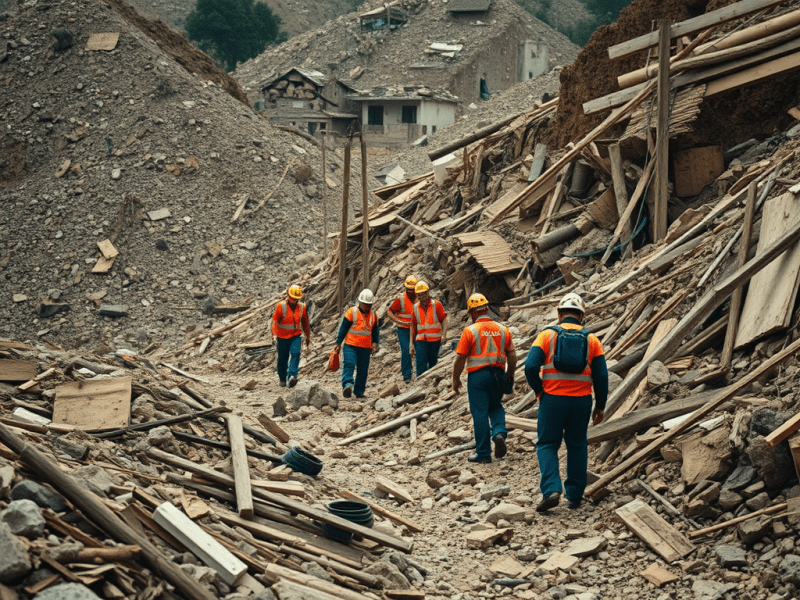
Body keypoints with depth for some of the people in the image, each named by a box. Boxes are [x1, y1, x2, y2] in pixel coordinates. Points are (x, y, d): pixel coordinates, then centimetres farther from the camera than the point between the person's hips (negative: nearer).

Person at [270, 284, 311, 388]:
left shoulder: (302, 307, 3)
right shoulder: (281, 306, -8)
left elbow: (305, 323, 14)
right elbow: (275, 320, -9)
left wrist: (308, 337, 19)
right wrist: (274, 334, -24)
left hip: (296, 336, 1)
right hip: (283, 337, -1)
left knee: (295, 353, -23)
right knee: (282, 359, 7)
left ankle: (292, 375, -33)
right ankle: (282, 379, 27)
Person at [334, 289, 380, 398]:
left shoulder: (373, 316, 11)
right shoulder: (351, 312, -2)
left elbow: (375, 332, 21)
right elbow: (343, 328, 0)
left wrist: (375, 343, 5)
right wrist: (338, 343, -1)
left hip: (366, 348, 4)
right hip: (351, 346, -4)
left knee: (363, 370, 5)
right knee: (349, 365, -21)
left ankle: (359, 391, 13)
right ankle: (347, 385, -33)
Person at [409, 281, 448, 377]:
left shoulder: (436, 305, 0)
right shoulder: (415, 308, 8)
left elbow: (444, 320, 0)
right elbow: (413, 326, 14)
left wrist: (444, 335, -15)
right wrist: (412, 344, 12)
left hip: (434, 340, -1)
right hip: (420, 340, 1)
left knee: (433, 363, 6)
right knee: (421, 365, -11)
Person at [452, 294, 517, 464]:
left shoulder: (470, 331, -8)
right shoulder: (503, 330, 4)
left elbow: (460, 358, -8)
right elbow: (512, 356, 5)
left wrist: (455, 379, 3)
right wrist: (510, 376, 18)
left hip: (477, 375, -4)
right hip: (498, 375, 4)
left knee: (480, 413, 2)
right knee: (496, 407, 23)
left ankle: (483, 453, 6)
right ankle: (499, 433, -4)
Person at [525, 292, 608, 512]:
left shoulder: (547, 335, -1)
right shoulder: (591, 340, 4)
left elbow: (531, 367, -12)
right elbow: (601, 376, 2)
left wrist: (539, 391, 4)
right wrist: (600, 406, 11)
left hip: (553, 399, -2)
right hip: (581, 401, 2)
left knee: (547, 445, 7)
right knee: (577, 445, 15)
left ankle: (551, 490, -12)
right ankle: (575, 495, 17)